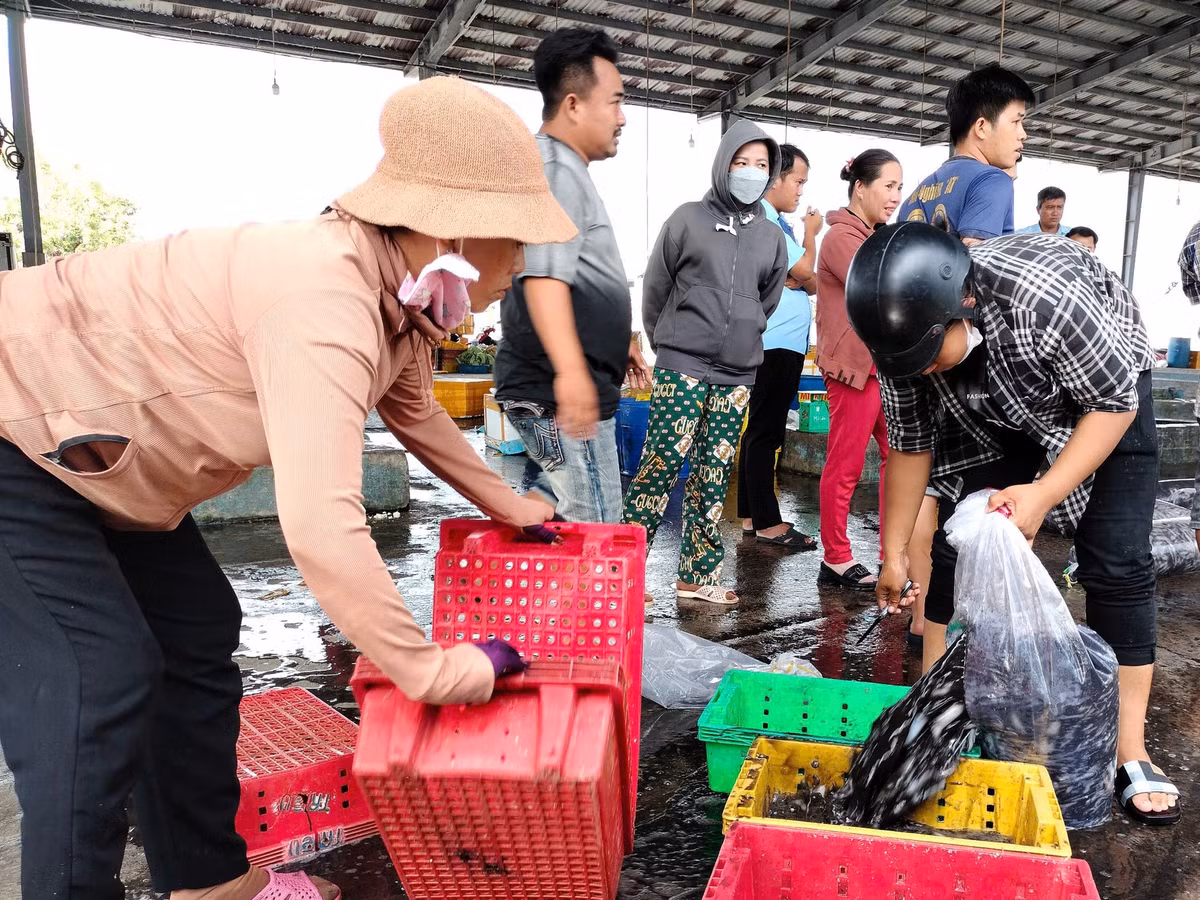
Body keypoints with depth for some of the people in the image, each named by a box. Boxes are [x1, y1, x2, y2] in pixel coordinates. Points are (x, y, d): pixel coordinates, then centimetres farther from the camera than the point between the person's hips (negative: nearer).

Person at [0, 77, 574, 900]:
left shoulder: (397, 292, -3)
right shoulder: (325, 300, -35)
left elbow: (416, 410, 16)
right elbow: (321, 530, -42)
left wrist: (513, 508, 21)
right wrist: (437, 672, -29)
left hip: (91, 449, 10)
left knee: (197, 636, 11)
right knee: (98, 684, -12)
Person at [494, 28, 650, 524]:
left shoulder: (564, 171, 20)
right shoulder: (553, 169, -13)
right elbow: (544, 274, -29)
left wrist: (618, 341, 33)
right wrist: (571, 369, -40)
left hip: (553, 390, 11)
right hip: (559, 393, -11)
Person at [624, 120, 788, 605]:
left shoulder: (772, 235, 10)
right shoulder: (688, 219, 0)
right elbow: (655, 288, 5)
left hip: (737, 374, 4)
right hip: (681, 366, -4)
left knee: (715, 472, 7)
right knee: (662, 462, -8)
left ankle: (699, 574, 16)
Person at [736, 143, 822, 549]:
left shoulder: (776, 221, 19)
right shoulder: (762, 221, -12)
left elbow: (808, 281, 19)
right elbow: (804, 270, -13)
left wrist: (802, 279, -2)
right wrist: (811, 232, 3)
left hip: (781, 342, 10)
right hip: (775, 343, -10)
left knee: (759, 431, 12)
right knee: (765, 432, -6)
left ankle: (750, 515, 19)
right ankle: (767, 523, 0)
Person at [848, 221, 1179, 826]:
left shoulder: (1047, 297, -42)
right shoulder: (900, 332, -27)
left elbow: (1115, 403, -26)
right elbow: (910, 443, -13)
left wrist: (1045, 494, -36)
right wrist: (894, 552, -7)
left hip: (1100, 394, -3)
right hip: (987, 418, 3)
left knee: (1117, 565, -9)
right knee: (955, 547, -3)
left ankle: (1129, 752, 2)